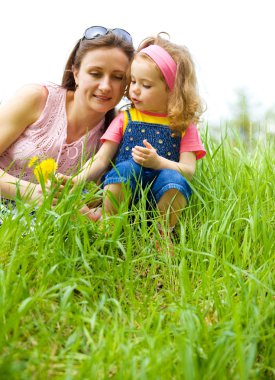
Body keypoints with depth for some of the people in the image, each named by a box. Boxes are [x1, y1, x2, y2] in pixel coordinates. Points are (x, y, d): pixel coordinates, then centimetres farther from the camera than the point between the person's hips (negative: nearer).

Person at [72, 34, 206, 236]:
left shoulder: (183, 126, 12)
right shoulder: (125, 119, 14)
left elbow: (189, 171, 1)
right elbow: (101, 159, 5)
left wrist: (158, 162, -17)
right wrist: (76, 181, -13)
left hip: (162, 194, 0)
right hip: (123, 188, 1)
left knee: (173, 178, -32)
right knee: (127, 167, -30)